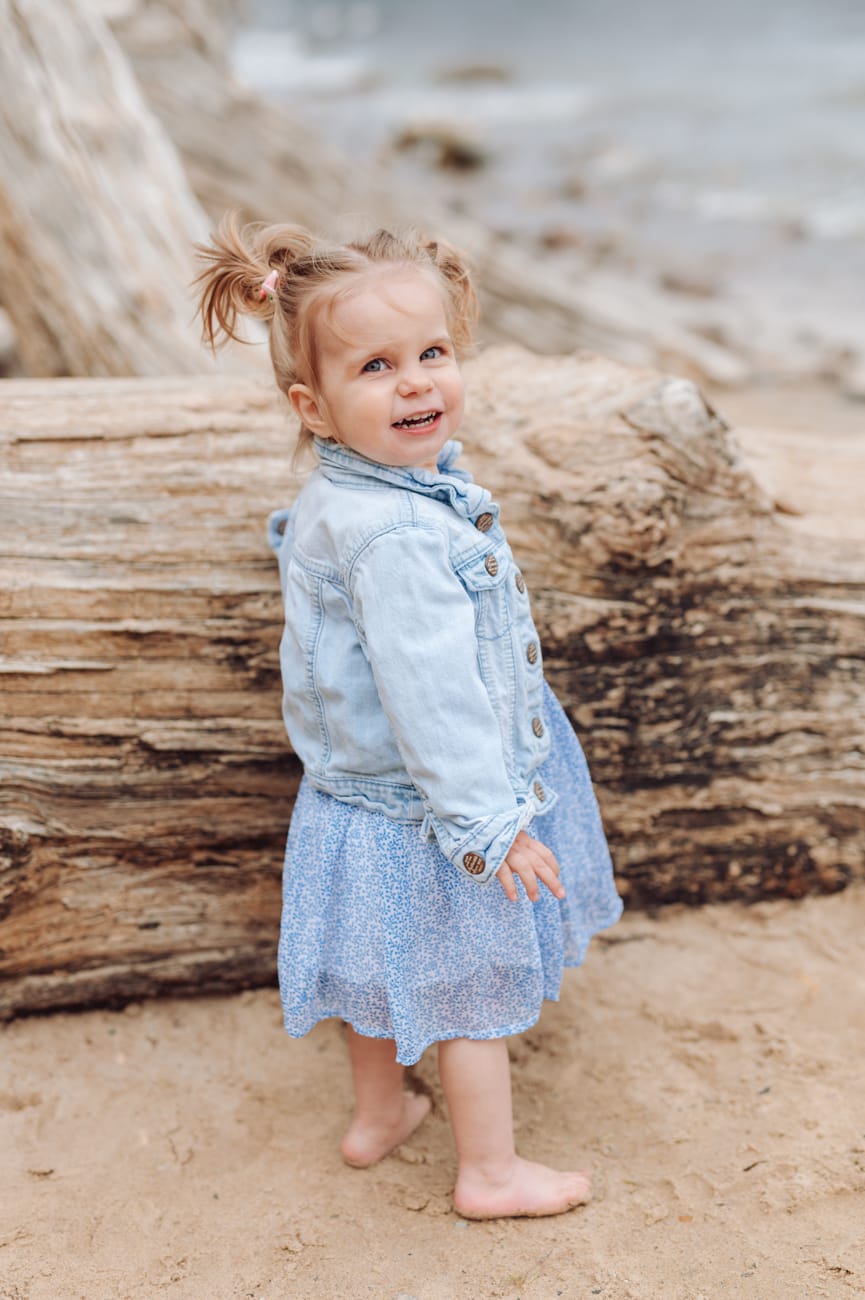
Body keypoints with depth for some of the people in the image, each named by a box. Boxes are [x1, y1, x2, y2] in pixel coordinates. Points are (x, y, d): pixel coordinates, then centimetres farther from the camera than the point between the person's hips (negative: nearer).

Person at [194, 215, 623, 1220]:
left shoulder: (339, 497, -2)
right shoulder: (395, 537, -34)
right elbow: (430, 697, -33)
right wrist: (486, 820, -25)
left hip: (363, 789, 9)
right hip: (426, 819, -9)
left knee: (390, 973, 27)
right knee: (474, 987, 12)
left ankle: (378, 1114, 49)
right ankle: (490, 1172, 31)